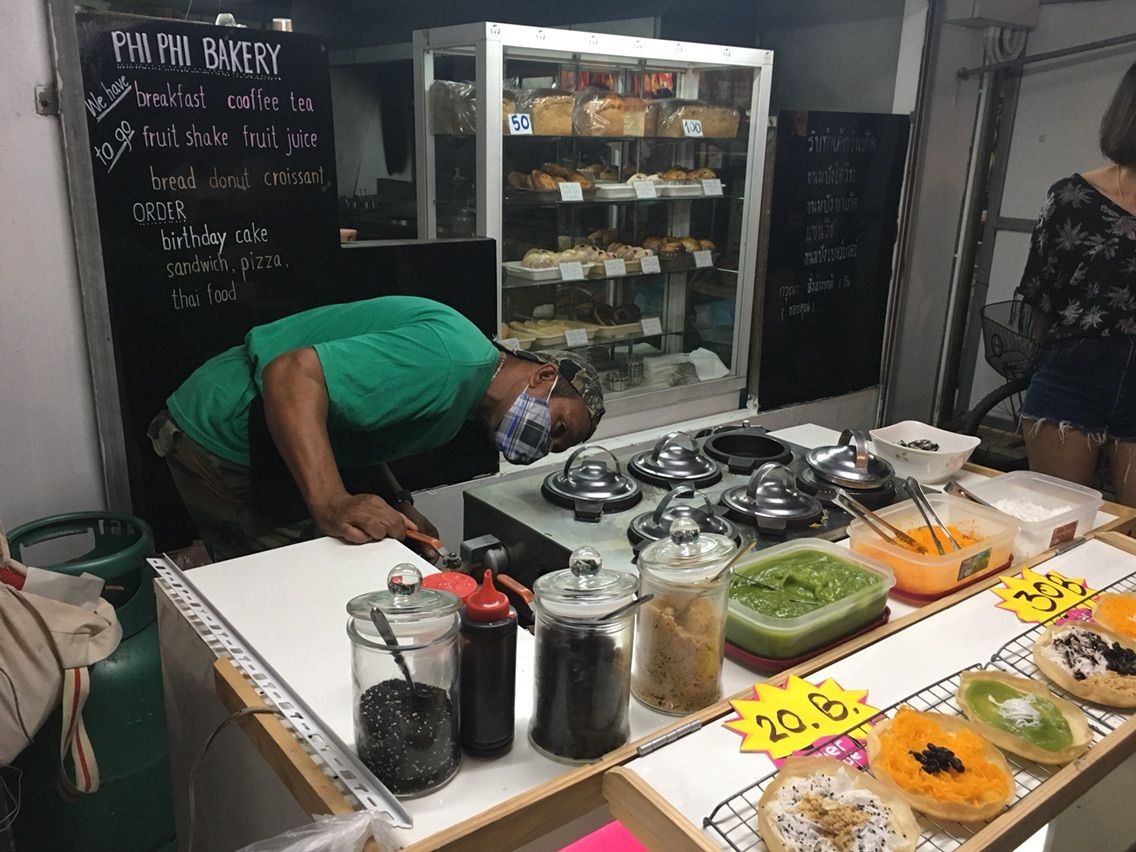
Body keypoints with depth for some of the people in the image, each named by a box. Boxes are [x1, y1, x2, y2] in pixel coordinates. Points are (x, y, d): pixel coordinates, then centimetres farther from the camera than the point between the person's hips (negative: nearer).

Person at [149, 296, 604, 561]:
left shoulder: (459, 398, 7)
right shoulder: (452, 357, -28)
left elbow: (353, 436, 8)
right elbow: (293, 374, -36)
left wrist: (397, 508, -5)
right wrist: (332, 506, -42)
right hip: (224, 442, -10)